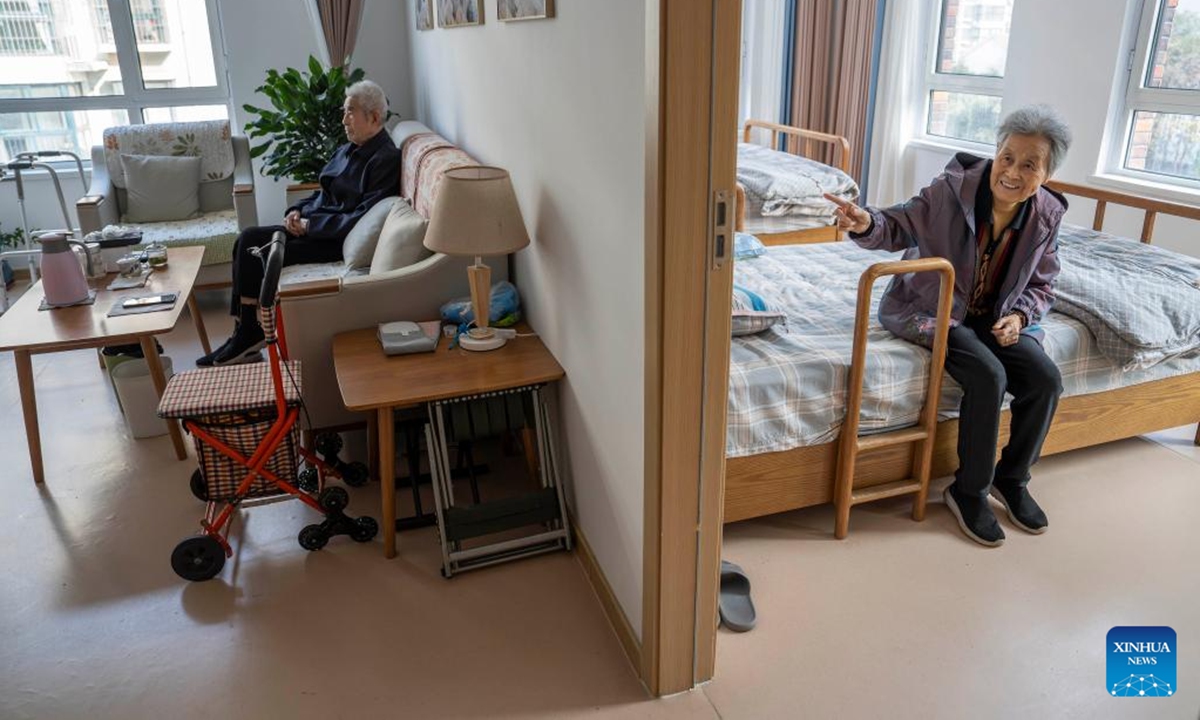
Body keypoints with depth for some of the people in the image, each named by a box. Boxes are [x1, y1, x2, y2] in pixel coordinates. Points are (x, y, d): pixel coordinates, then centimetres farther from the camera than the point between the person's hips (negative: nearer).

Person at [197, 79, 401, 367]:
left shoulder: (385, 159, -15)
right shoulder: (350, 149, 14)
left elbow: (362, 220, -22)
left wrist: (309, 224, -18)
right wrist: (297, 210, 3)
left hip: (336, 241, -9)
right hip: (311, 225, 9)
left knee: (255, 253, -15)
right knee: (247, 239, -6)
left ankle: (248, 338, 1)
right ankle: (243, 334, -4)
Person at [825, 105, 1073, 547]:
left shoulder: (1047, 215, -5)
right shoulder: (953, 189, -19)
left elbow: (1042, 285, 7)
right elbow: (899, 227, -15)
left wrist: (1020, 315, -13)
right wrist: (867, 223, -38)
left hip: (996, 318, 5)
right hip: (932, 311, -5)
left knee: (1046, 380, -13)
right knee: (988, 377, -27)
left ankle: (1012, 478, 13)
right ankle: (969, 492, -7)